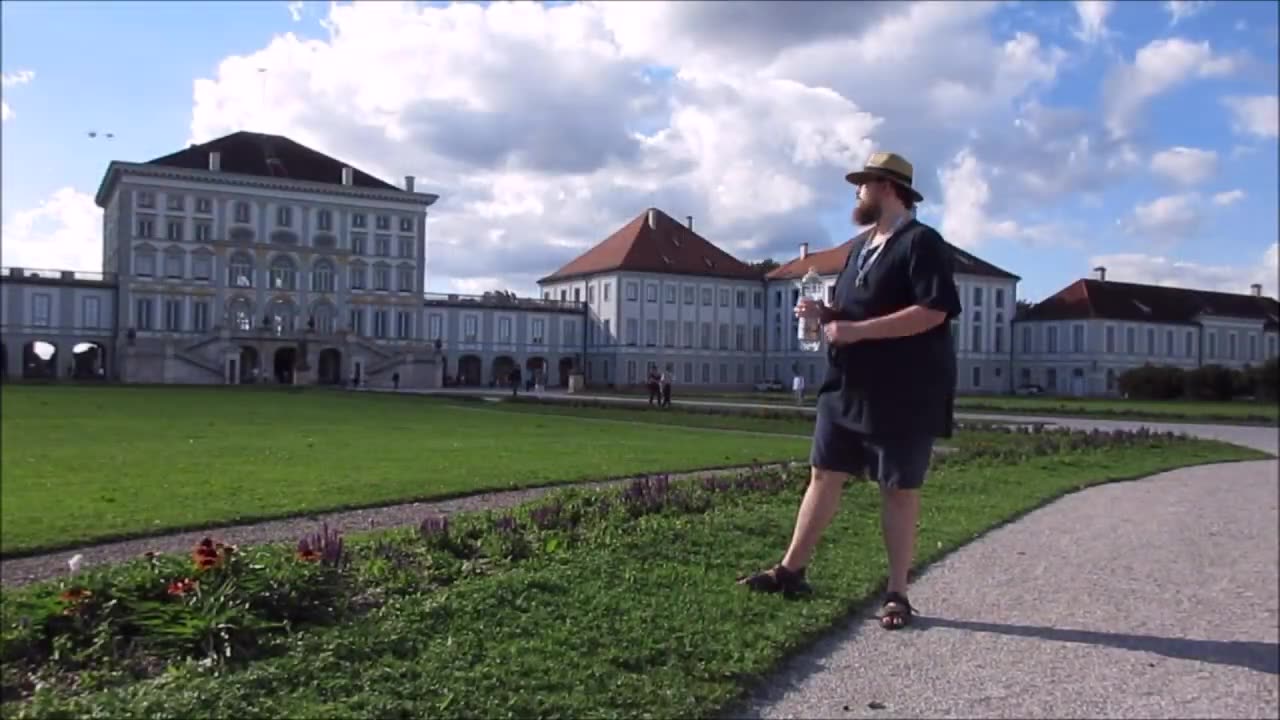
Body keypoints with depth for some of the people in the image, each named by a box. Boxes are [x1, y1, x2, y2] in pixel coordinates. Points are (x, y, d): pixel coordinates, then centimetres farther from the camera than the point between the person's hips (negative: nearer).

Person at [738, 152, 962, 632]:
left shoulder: (921, 243, -11)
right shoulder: (861, 246, 16)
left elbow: (932, 312, -23)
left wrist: (857, 331, -24)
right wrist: (823, 312, 3)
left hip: (901, 396, -8)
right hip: (847, 389, 8)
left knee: (899, 490, 3)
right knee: (824, 476, 9)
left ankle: (897, 594, 13)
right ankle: (791, 571, 18)